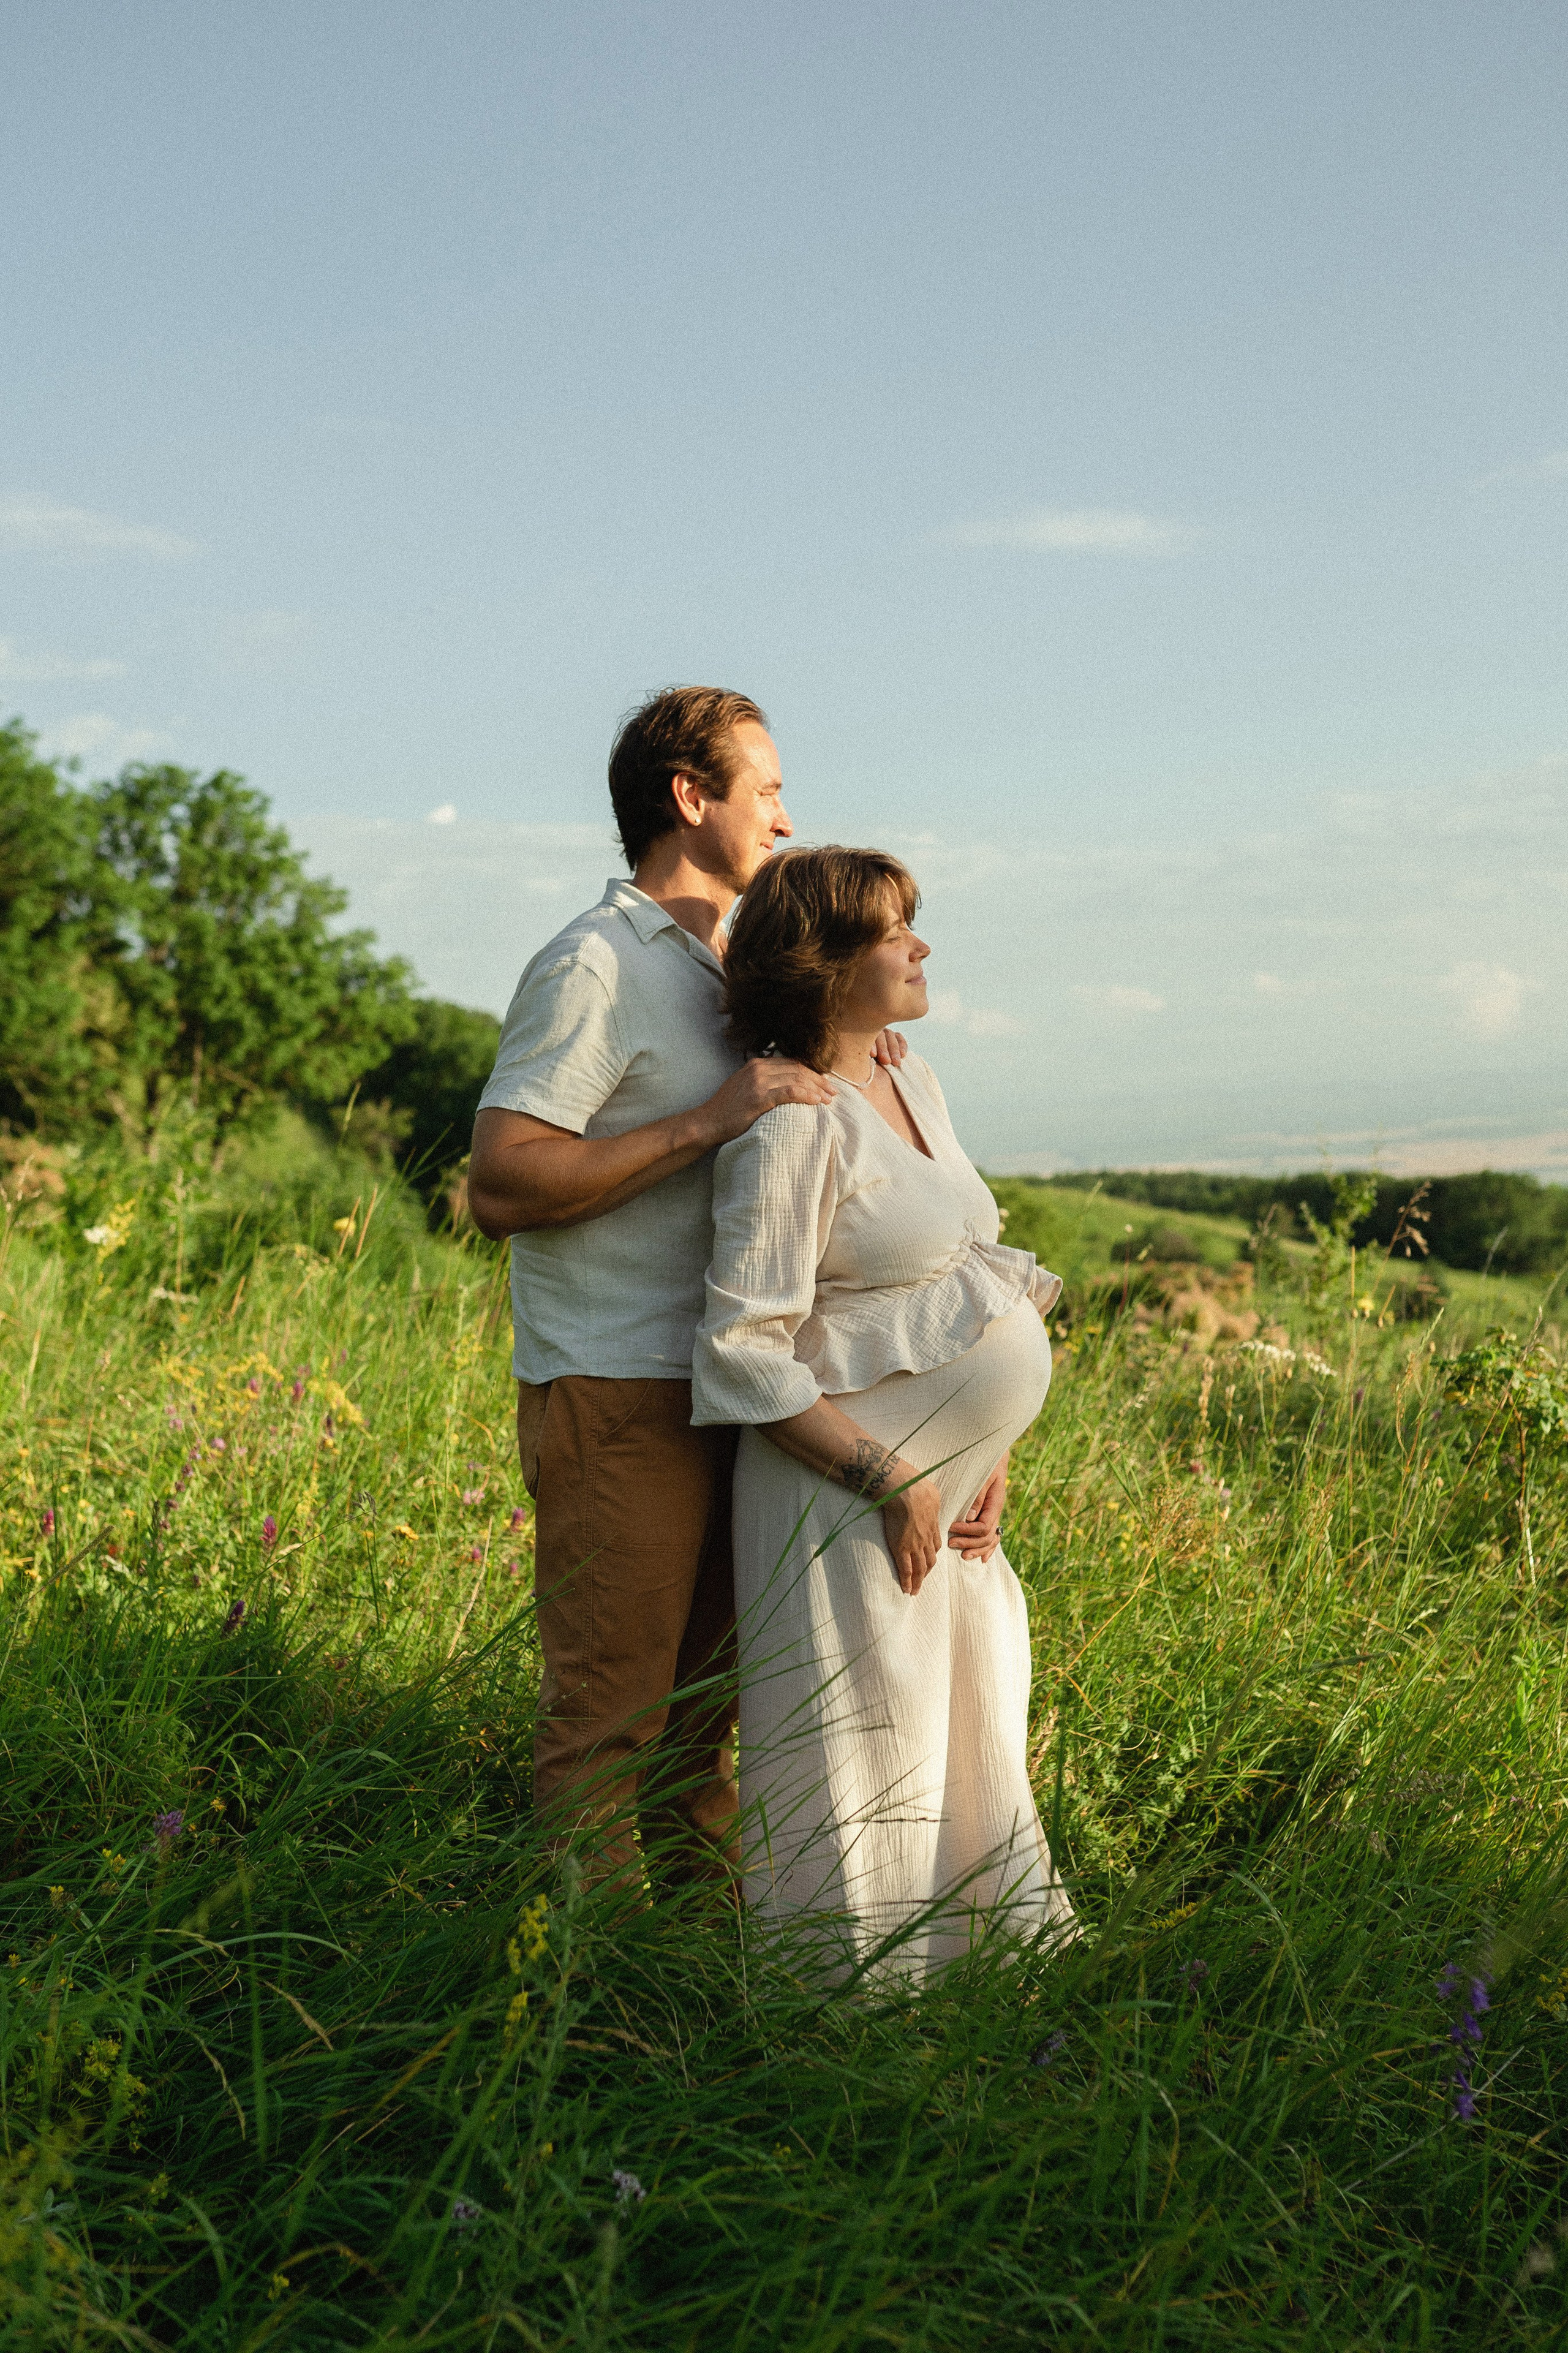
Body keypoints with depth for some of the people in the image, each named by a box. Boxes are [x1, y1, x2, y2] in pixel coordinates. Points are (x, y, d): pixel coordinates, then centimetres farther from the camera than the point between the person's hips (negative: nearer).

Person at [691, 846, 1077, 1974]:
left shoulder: (916, 1086, 10)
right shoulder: (791, 1126, -16)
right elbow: (744, 1353, -18)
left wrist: (987, 1463, 7)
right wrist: (888, 1478, -16)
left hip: (950, 1486, 9)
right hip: (846, 1491, -8)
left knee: (971, 1745, 16)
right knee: (866, 1760, 1)